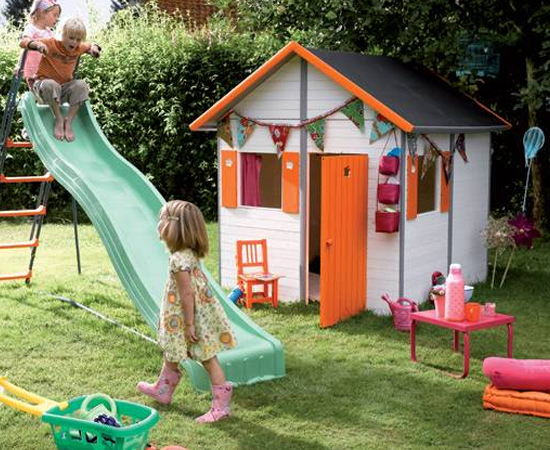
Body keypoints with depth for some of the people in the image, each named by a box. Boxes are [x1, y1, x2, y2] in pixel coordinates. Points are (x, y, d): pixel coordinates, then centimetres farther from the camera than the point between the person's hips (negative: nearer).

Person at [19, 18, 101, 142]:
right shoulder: (51, 44, -15)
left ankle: (69, 121, -20)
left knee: (81, 85, -24)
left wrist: (94, 48, -4)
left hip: (64, 89, 5)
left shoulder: (78, 48, 0)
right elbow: (24, 41, -17)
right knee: (50, 84, -40)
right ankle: (59, 119, -22)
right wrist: (37, 44, -39)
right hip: (44, 88, -4)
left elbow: (90, 46, 22)